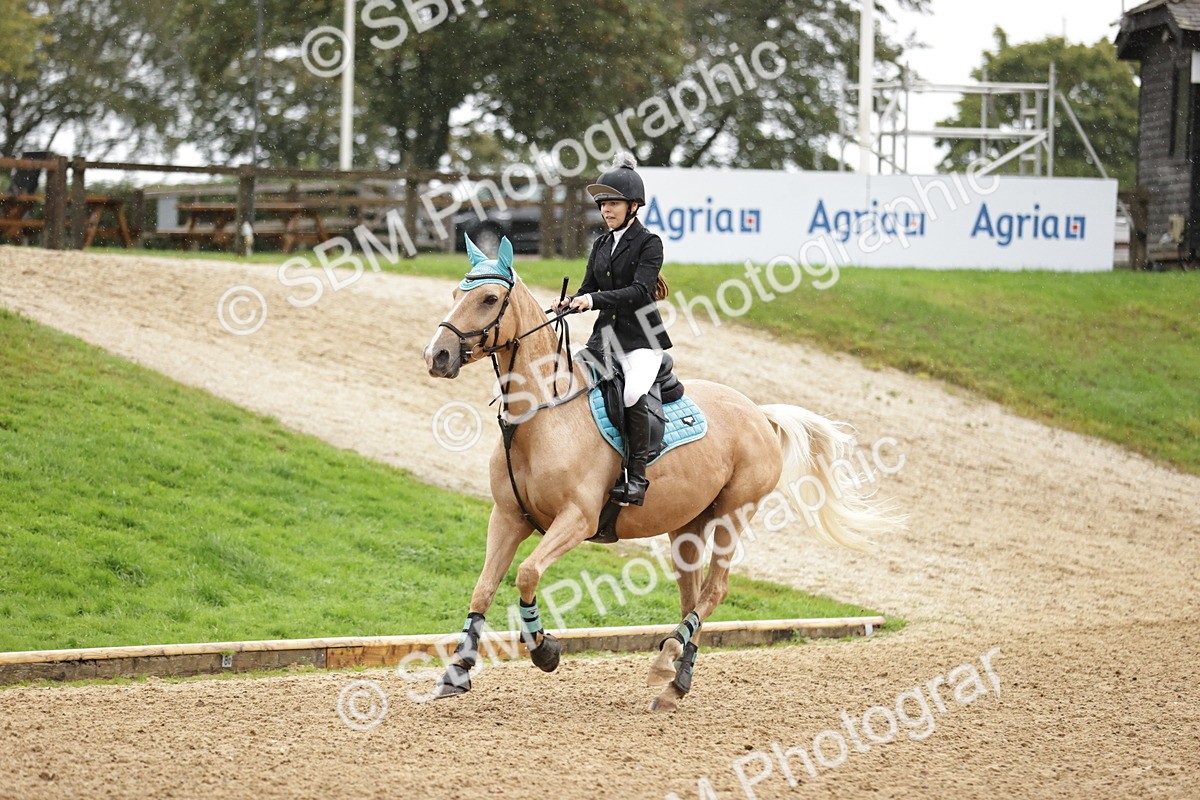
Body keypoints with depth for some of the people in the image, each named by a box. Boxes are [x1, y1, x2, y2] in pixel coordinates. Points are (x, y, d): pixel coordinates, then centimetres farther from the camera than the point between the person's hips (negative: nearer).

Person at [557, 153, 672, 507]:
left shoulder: (649, 243, -6)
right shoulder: (601, 245, 15)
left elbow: (639, 291, -18)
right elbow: (589, 289, 14)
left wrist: (595, 300, -28)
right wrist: (571, 302, -10)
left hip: (640, 337, -7)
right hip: (605, 334, 7)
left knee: (633, 394, -30)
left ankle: (637, 477, -23)